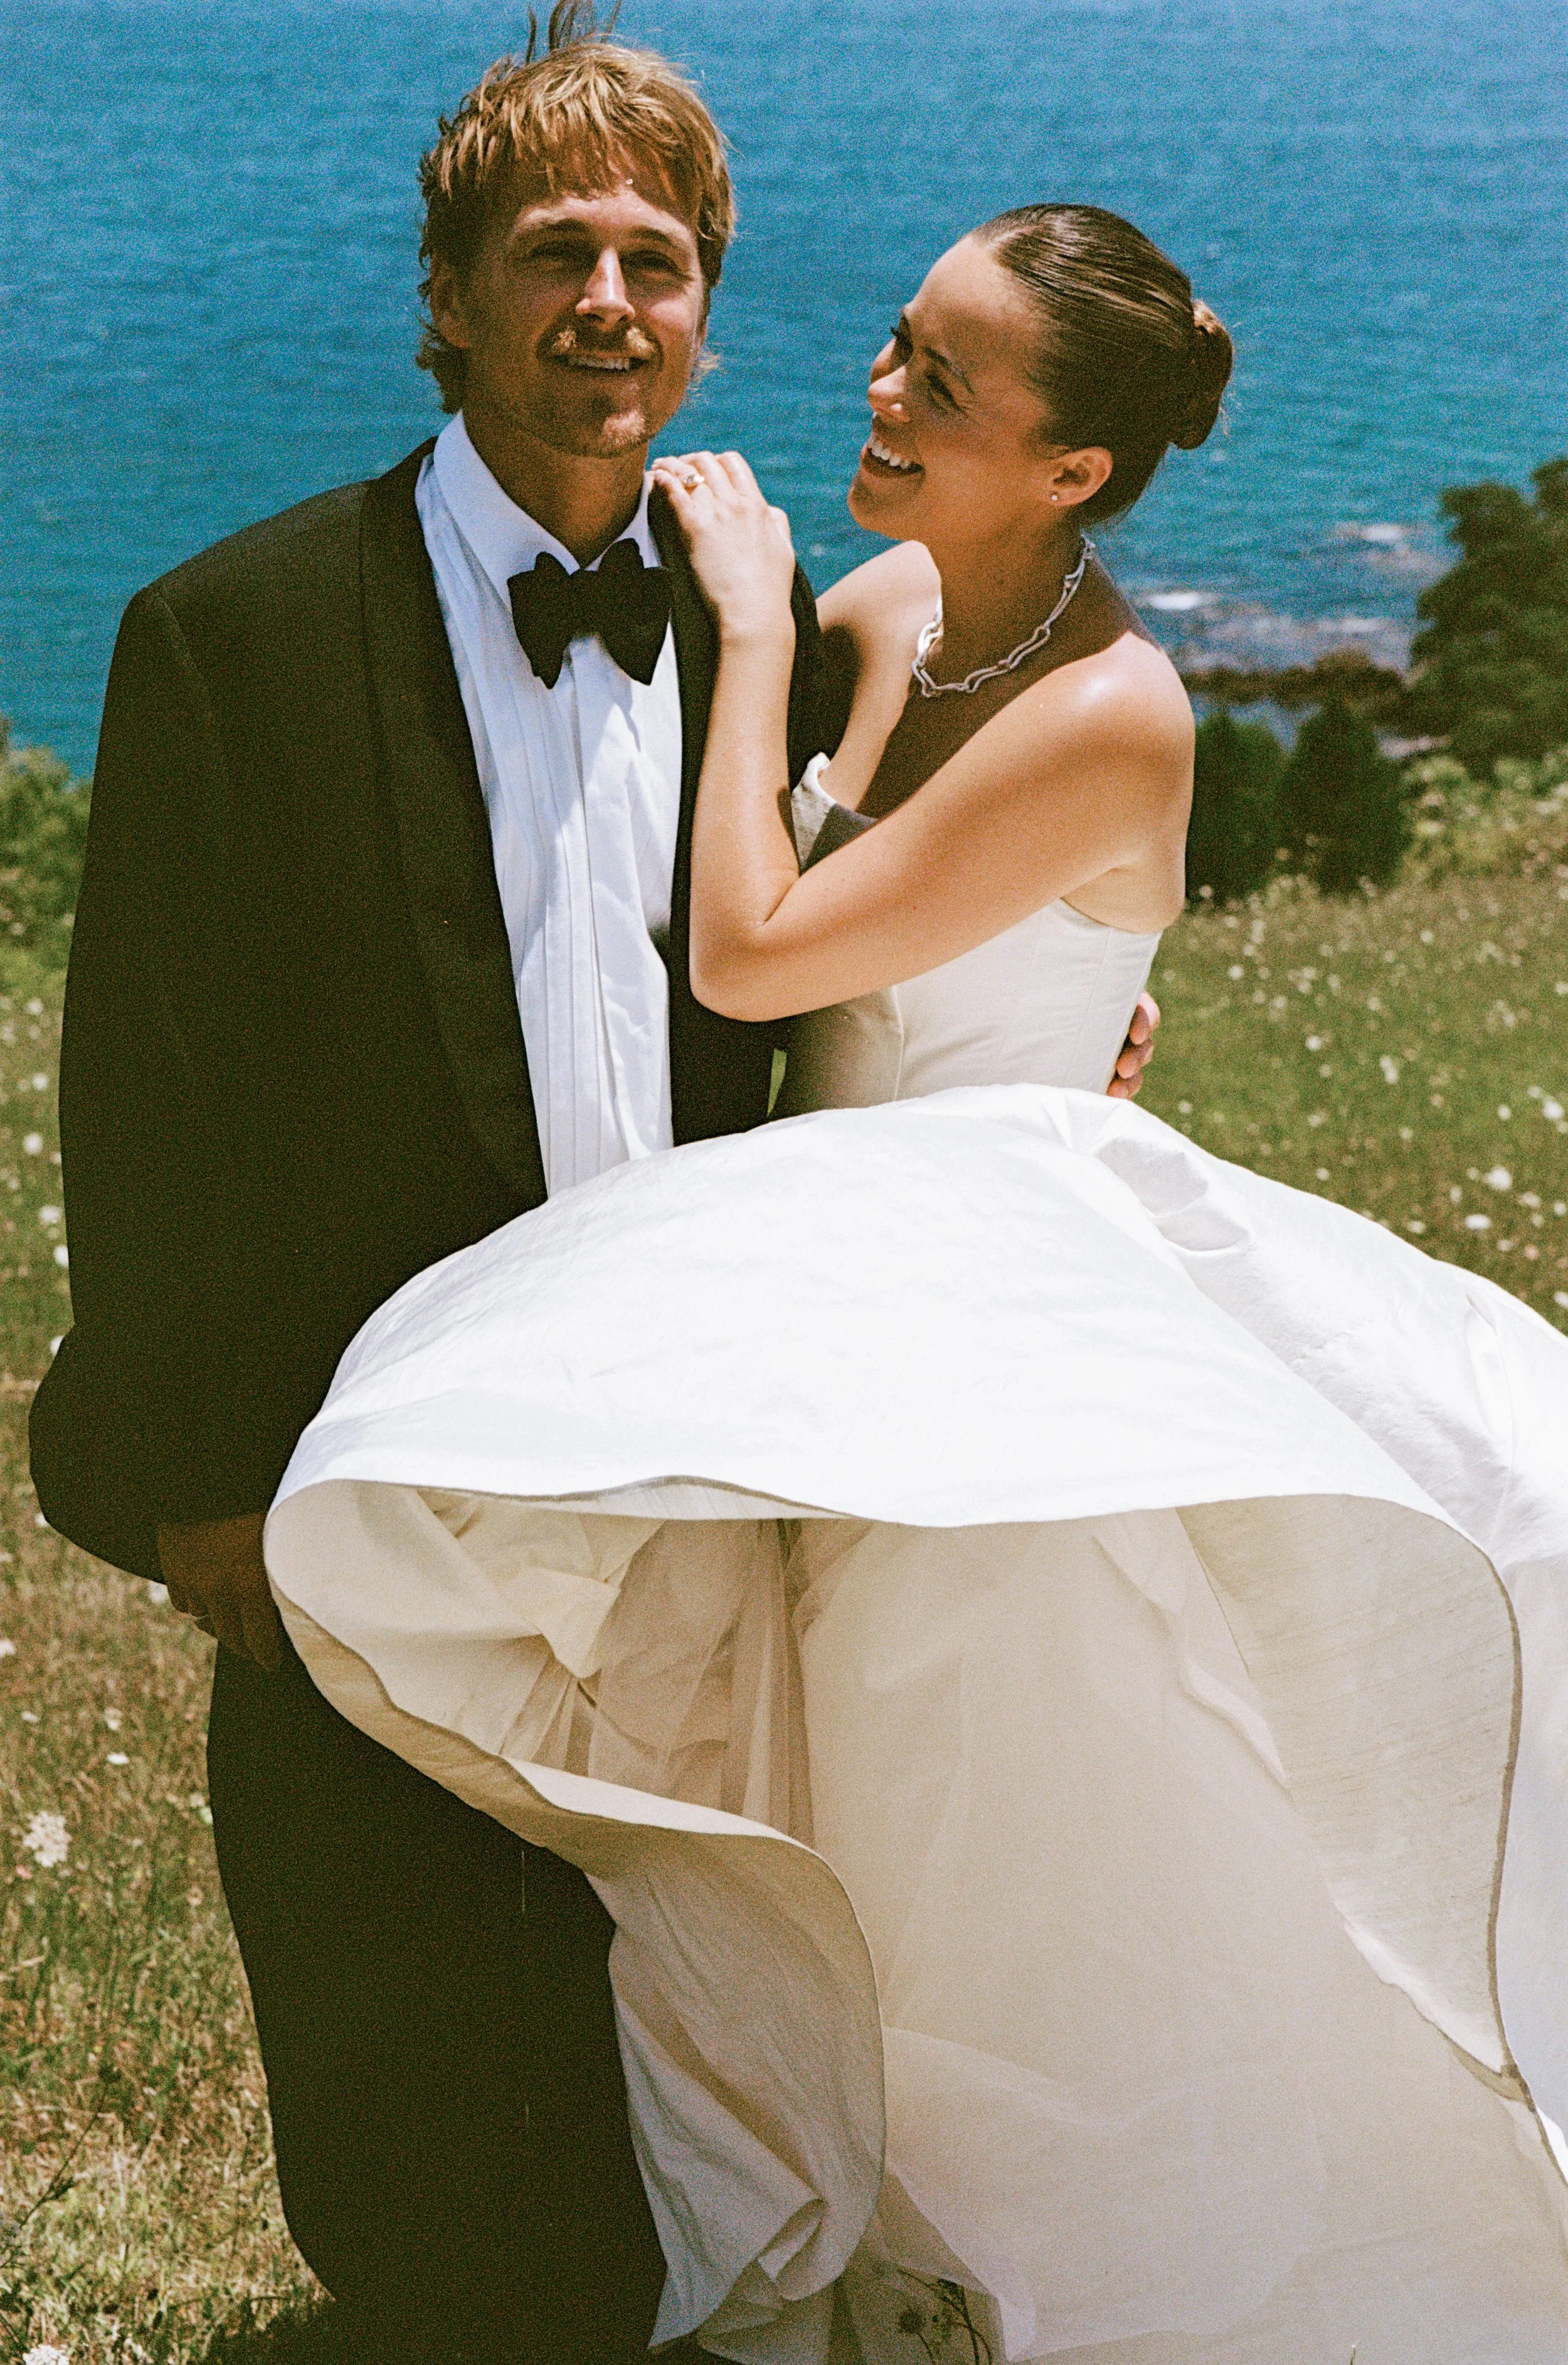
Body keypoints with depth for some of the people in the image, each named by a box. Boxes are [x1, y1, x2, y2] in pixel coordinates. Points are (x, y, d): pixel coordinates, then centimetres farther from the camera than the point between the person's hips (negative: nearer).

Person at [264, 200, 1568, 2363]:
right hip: (812, 1281, 7)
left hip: (984, 1278, -7)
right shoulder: (877, 607, 1)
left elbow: (752, 956, -22)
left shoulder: (1113, 720, -21)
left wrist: (756, 619, -14)